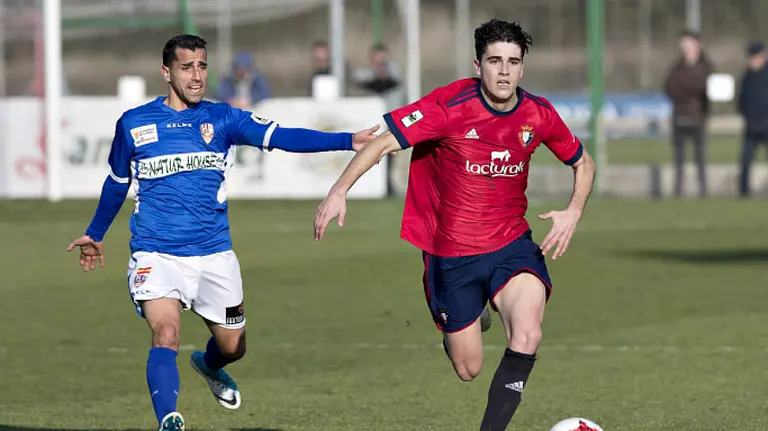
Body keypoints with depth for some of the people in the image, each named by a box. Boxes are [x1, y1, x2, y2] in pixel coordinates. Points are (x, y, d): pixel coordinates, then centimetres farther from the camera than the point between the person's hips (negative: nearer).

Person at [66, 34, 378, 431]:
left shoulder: (222, 118, 1)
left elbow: (283, 137, -13)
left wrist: (346, 141, -26)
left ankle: (208, 366, 52)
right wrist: (95, 234, 29)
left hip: (214, 254, 2)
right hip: (156, 256, -2)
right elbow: (117, 182, 17)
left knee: (232, 347, 16)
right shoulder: (133, 124, 0)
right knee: (166, 335, -26)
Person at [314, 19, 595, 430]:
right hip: (451, 255, -2)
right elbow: (383, 142, -16)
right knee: (468, 370, 6)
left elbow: (583, 163, 13)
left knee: (526, 337, -27)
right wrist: (339, 191, -28)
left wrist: (573, 212, -4)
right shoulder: (450, 106, -16)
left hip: (512, 246, 2)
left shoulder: (538, 115, -4)